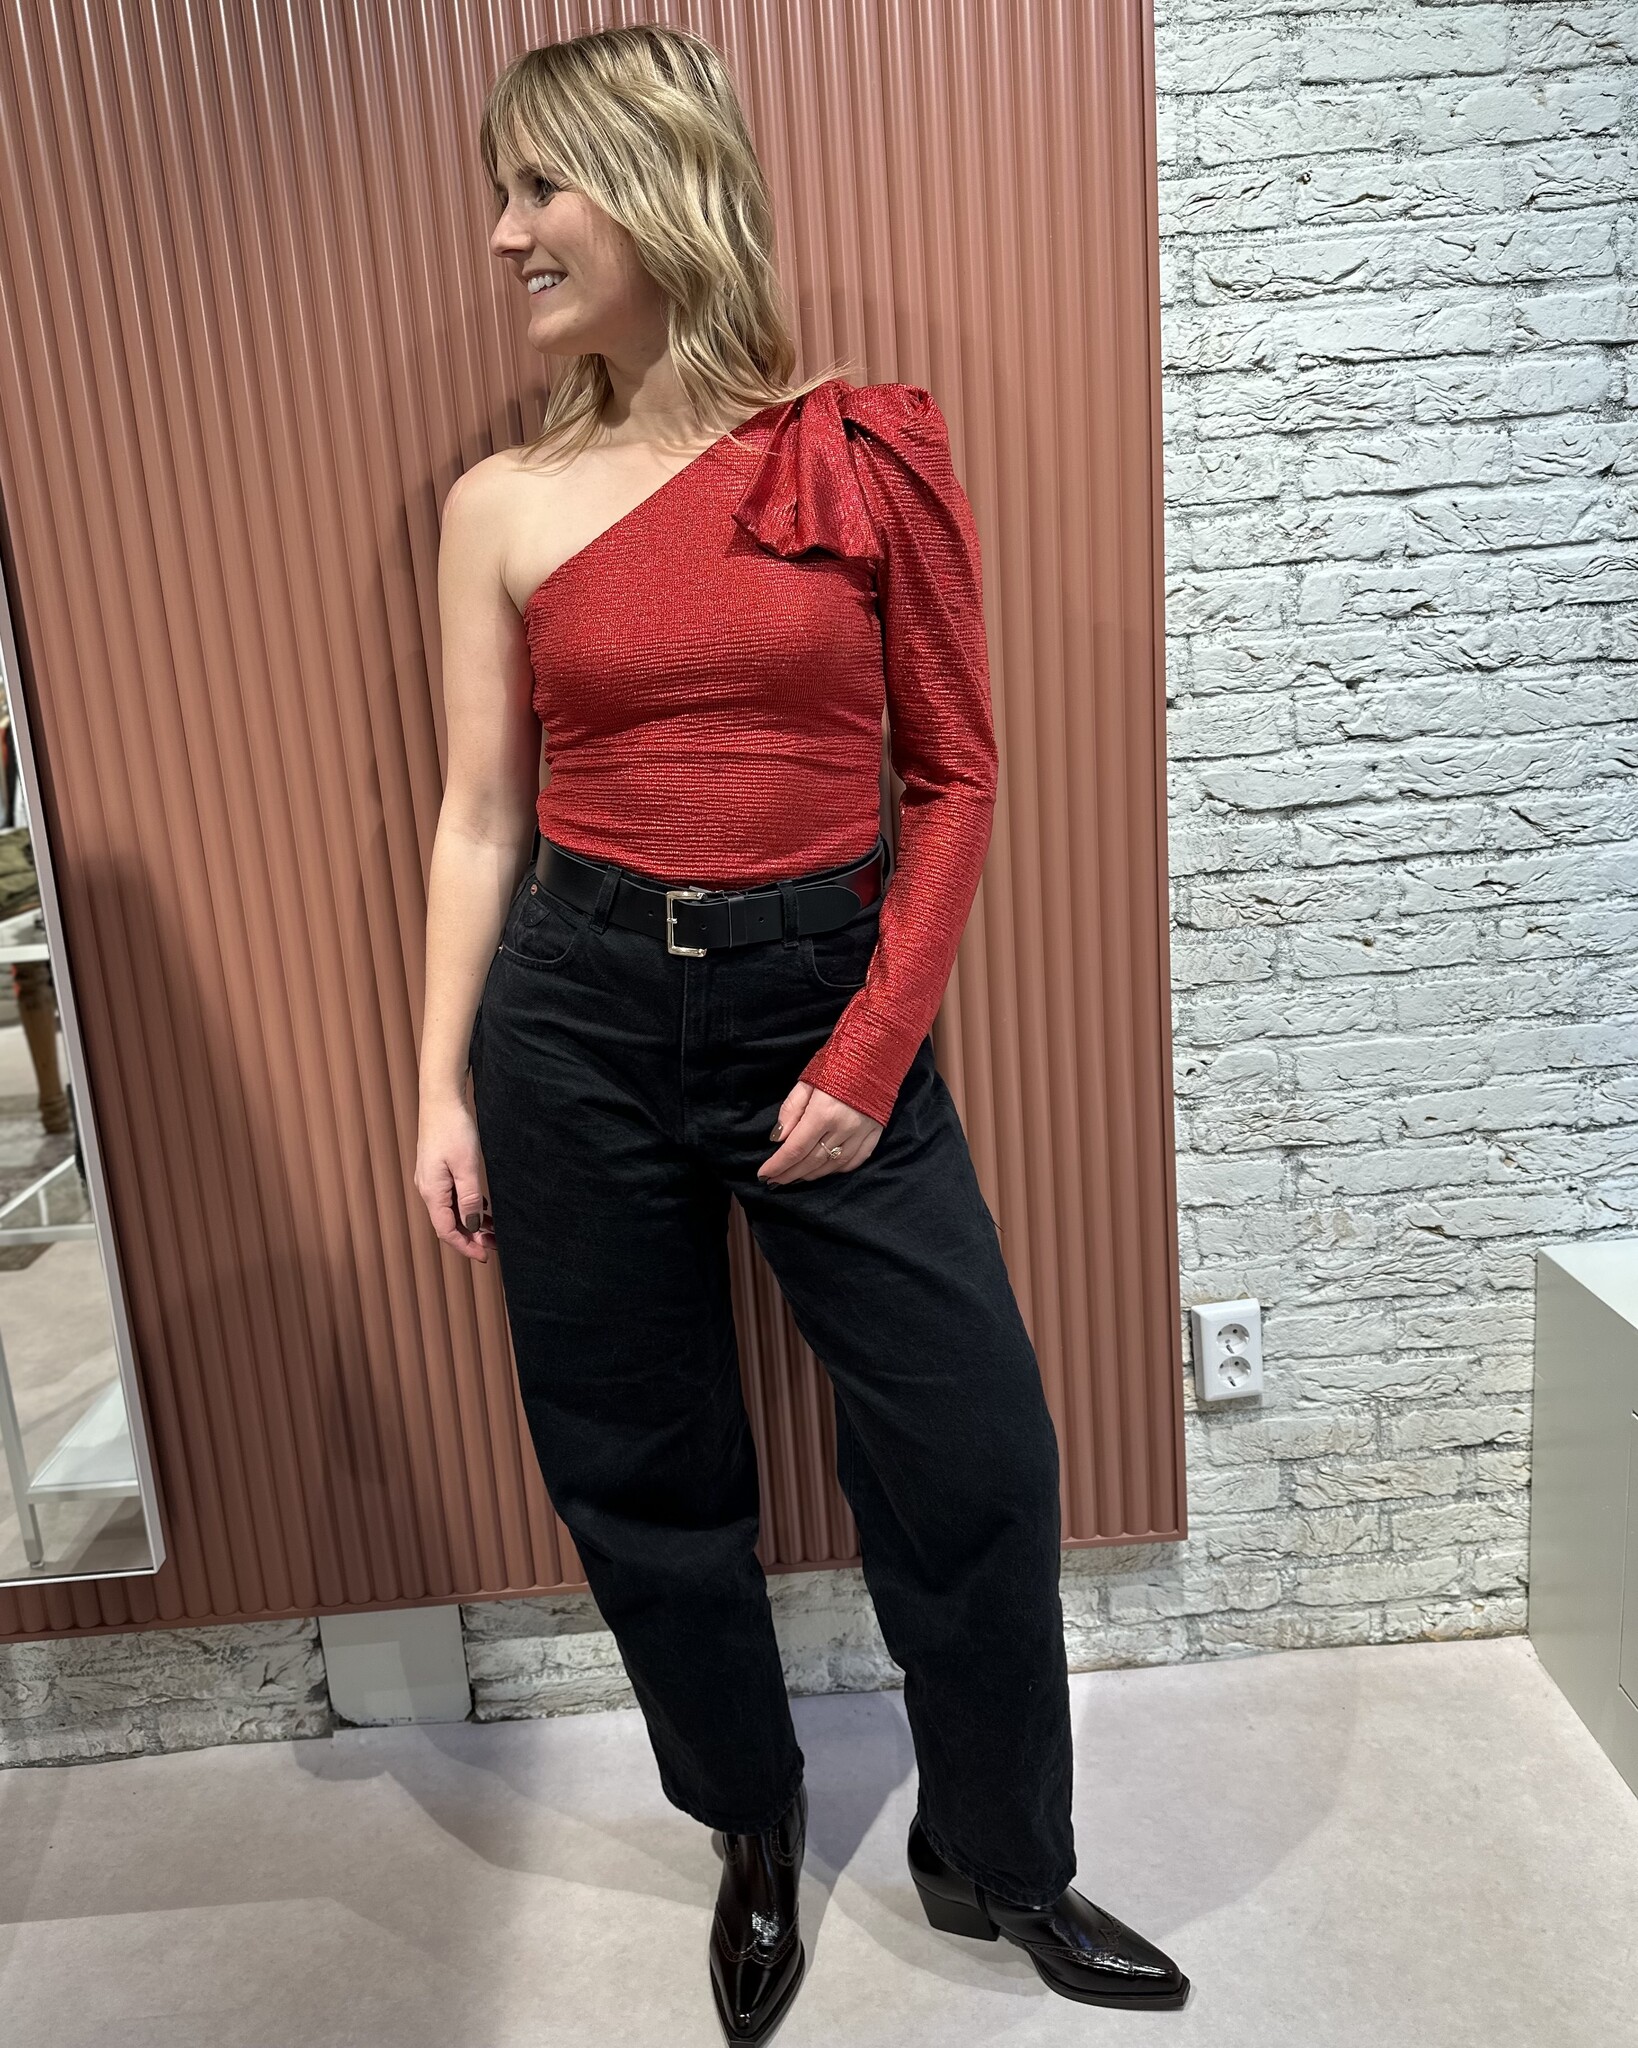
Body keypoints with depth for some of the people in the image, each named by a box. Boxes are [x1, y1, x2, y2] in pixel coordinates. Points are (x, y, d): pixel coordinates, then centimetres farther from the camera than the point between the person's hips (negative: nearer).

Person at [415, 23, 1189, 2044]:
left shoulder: (870, 452, 0)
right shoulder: (502, 505, 4)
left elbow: (955, 773, -1)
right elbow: (480, 815, 5)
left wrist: (870, 1056, -9)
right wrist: (442, 1092, 2)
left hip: (834, 998, -1)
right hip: (580, 1017, 2)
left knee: (974, 1451, 3)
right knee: (641, 1468, 12)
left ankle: (999, 1860, 32)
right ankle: (754, 1833, 40)